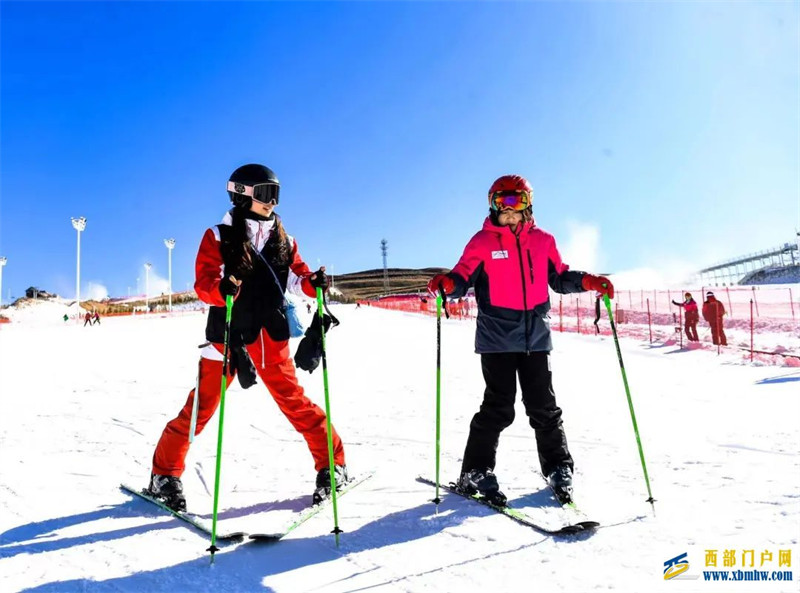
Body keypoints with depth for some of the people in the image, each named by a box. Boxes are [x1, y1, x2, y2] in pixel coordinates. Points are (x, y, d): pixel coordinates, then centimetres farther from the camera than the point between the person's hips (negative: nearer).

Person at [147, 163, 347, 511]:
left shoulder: (281, 238, 10)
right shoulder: (219, 237, -2)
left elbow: (297, 278, 13)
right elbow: (203, 284, -8)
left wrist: (314, 283, -9)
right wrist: (223, 288, -30)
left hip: (271, 337, 3)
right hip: (228, 336, -2)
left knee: (294, 401, 3)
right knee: (202, 406, 1)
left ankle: (332, 465, 15)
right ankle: (165, 475, 19)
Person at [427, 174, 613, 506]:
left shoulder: (542, 240, 10)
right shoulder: (483, 241, 2)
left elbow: (559, 278, 17)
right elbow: (464, 275, -3)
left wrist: (587, 281, -1)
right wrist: (447, 283, -24)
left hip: (535, 335, 3)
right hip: (497, 336, -3)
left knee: (544, 407, 9)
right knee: (498, 407, -3)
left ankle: (558, 470, 24)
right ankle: (476, 473, 11)